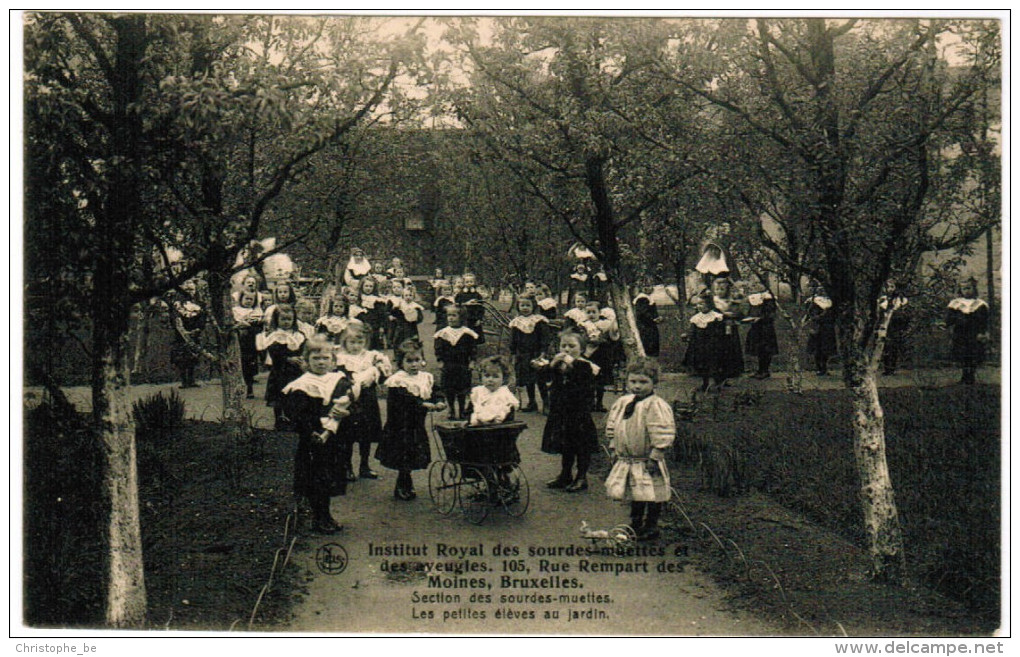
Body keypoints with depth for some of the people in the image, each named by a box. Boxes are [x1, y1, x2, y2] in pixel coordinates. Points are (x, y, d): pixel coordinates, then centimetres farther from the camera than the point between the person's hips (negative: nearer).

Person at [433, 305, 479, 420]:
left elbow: (473, 349, 3)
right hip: (448, 367, 1)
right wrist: (440, 360, -3)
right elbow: (438, 349, 7)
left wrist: (472, 361, -4)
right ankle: (452, 412, 16)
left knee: (462, 391, 3)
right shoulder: (442, 334, 4)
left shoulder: (467, 333, 0)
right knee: (449, 391, 4)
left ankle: (462, 412, 14)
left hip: (463, 366, -1)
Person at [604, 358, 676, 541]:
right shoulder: (622, 403, 6)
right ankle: (635, 525, 33)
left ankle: (651, 527, 17)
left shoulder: (656, 406, -17)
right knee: (635, 494, 19)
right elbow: (612, 426, 18)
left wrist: (654, 456, -22)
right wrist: (613, 448, 13)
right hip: (625, 461, 7)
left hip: (647, 461, -7)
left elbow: (663, 435, -20)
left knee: (652, 495, 1)